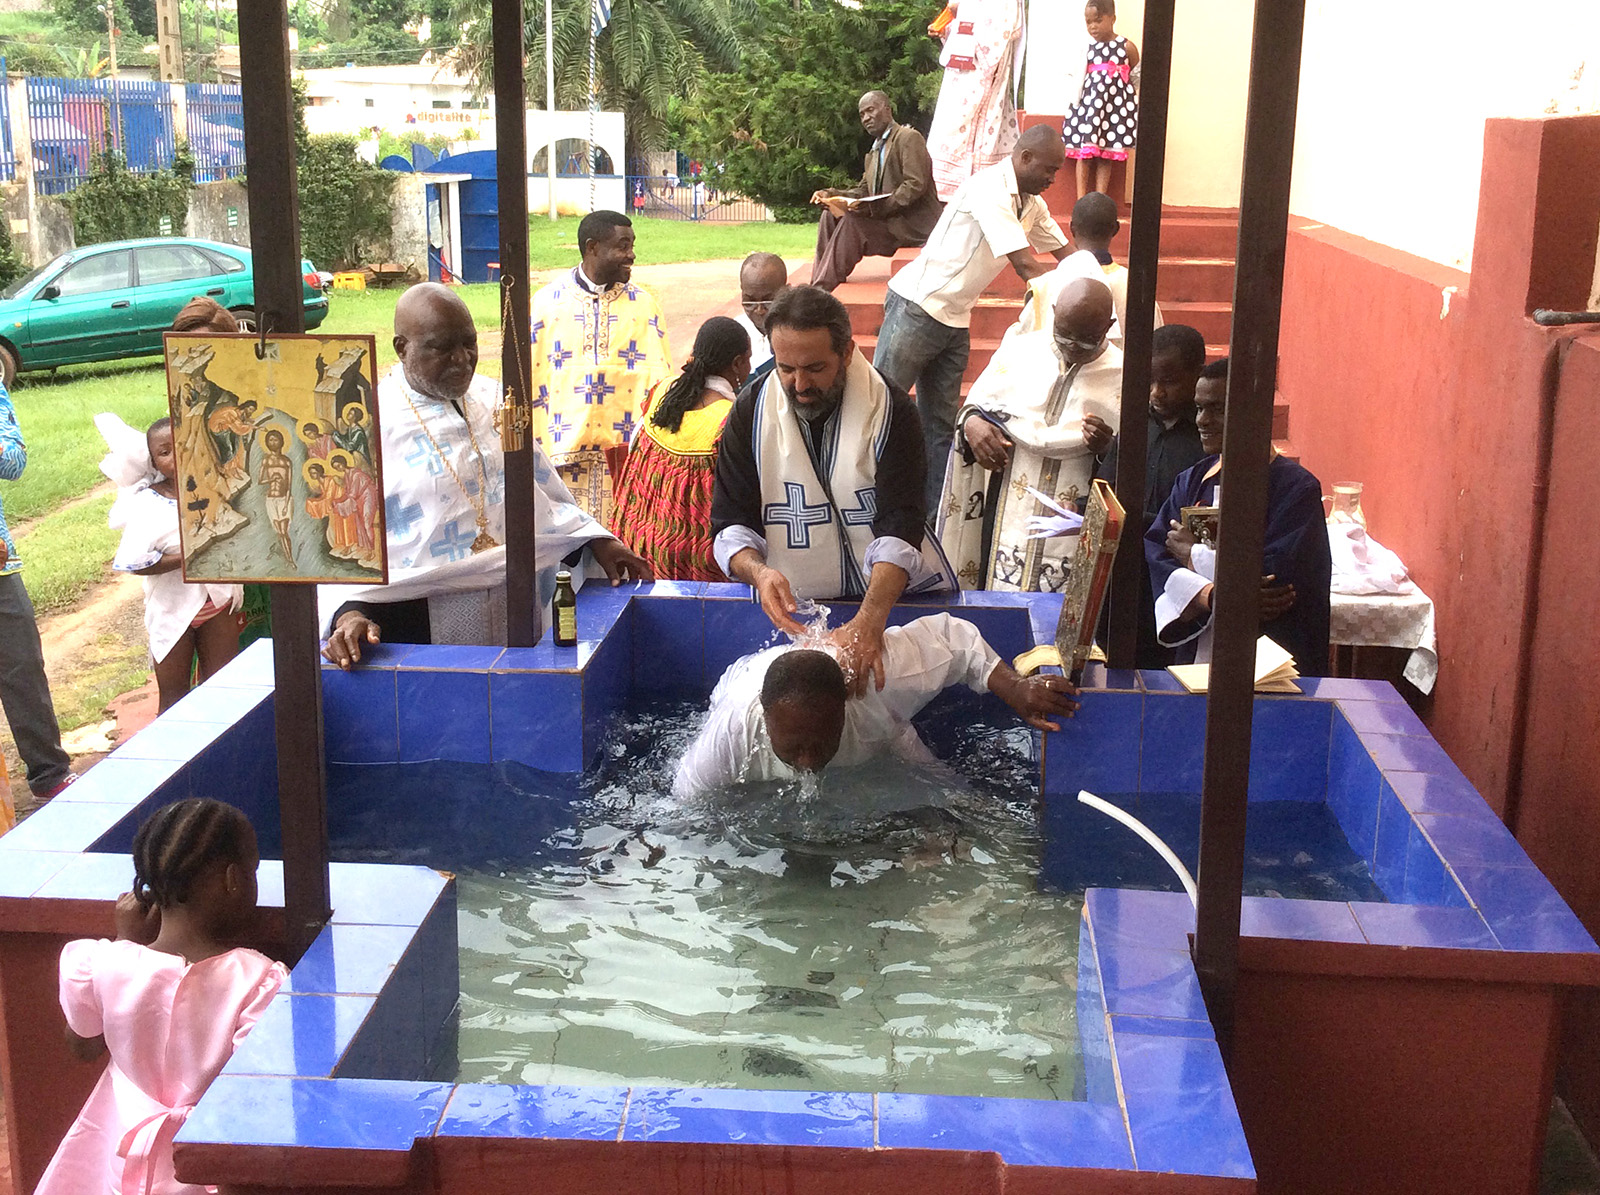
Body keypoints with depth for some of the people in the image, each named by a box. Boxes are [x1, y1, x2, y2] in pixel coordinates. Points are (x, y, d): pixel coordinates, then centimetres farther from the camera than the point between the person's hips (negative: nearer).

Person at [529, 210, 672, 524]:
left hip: (629, 453, 1)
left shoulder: (643, 305, 7)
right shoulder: (547, 302, 4)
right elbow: (531, 383, 5)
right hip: (563, 452, -1)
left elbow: (660, 381, 4)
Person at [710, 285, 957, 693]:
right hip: (793, 606, 1)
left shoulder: (892, 412, -7)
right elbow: (730, 526, 0)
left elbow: (900, 527, -17)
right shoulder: (750, 415, 0)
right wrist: (759, 572, -26)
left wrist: (870, 621, -35)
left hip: (895, 596, -1)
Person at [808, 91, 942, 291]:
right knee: (831, 215, -4)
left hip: (914, 222, -9)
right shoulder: (874, 151, 22)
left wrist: (876, 207, -27)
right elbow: (863, 190, 18)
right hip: (886, 219, 9)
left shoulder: (909, 138, -7)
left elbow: (915, 185, -18)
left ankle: (823, 288, -25)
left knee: (852, 221, -27)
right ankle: (818, 284, -13)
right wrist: (831, 194, -1)